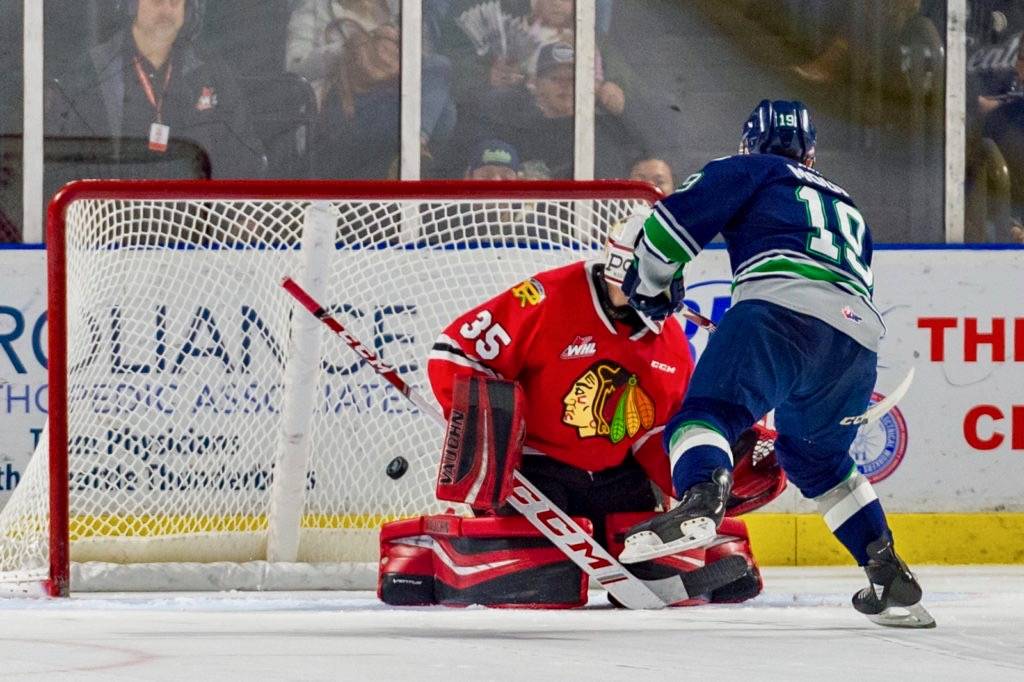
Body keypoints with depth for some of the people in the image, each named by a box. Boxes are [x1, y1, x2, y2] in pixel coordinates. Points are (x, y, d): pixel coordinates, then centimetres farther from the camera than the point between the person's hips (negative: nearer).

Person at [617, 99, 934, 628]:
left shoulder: (751, 171, 22)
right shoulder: (847, 209, 40)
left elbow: (677, 218, 10)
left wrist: (650, 283, 27)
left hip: (784, 307, -6)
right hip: (860, 340, 6)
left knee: (709, 408, -17)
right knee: (814, 455, 26)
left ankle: (700, 498, -50)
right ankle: (891, 579, 20)